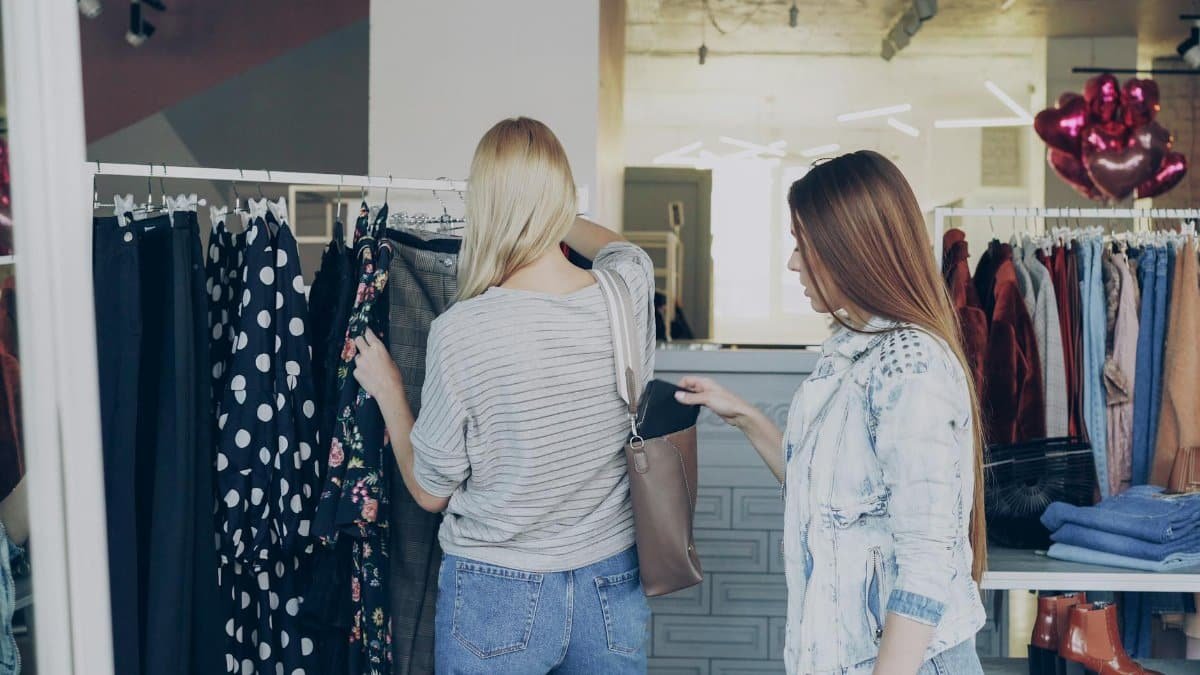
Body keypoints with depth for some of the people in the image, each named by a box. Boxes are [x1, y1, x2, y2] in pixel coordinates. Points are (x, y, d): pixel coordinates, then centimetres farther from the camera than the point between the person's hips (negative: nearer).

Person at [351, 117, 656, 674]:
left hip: (497, 594, -2)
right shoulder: (630, 294, -10)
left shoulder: (461, 330, -20)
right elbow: (619, 247, 18)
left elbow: (431, 492, -7)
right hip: (613, 591, 3)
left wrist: (386, 390, 7)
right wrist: (548, 215, 33)